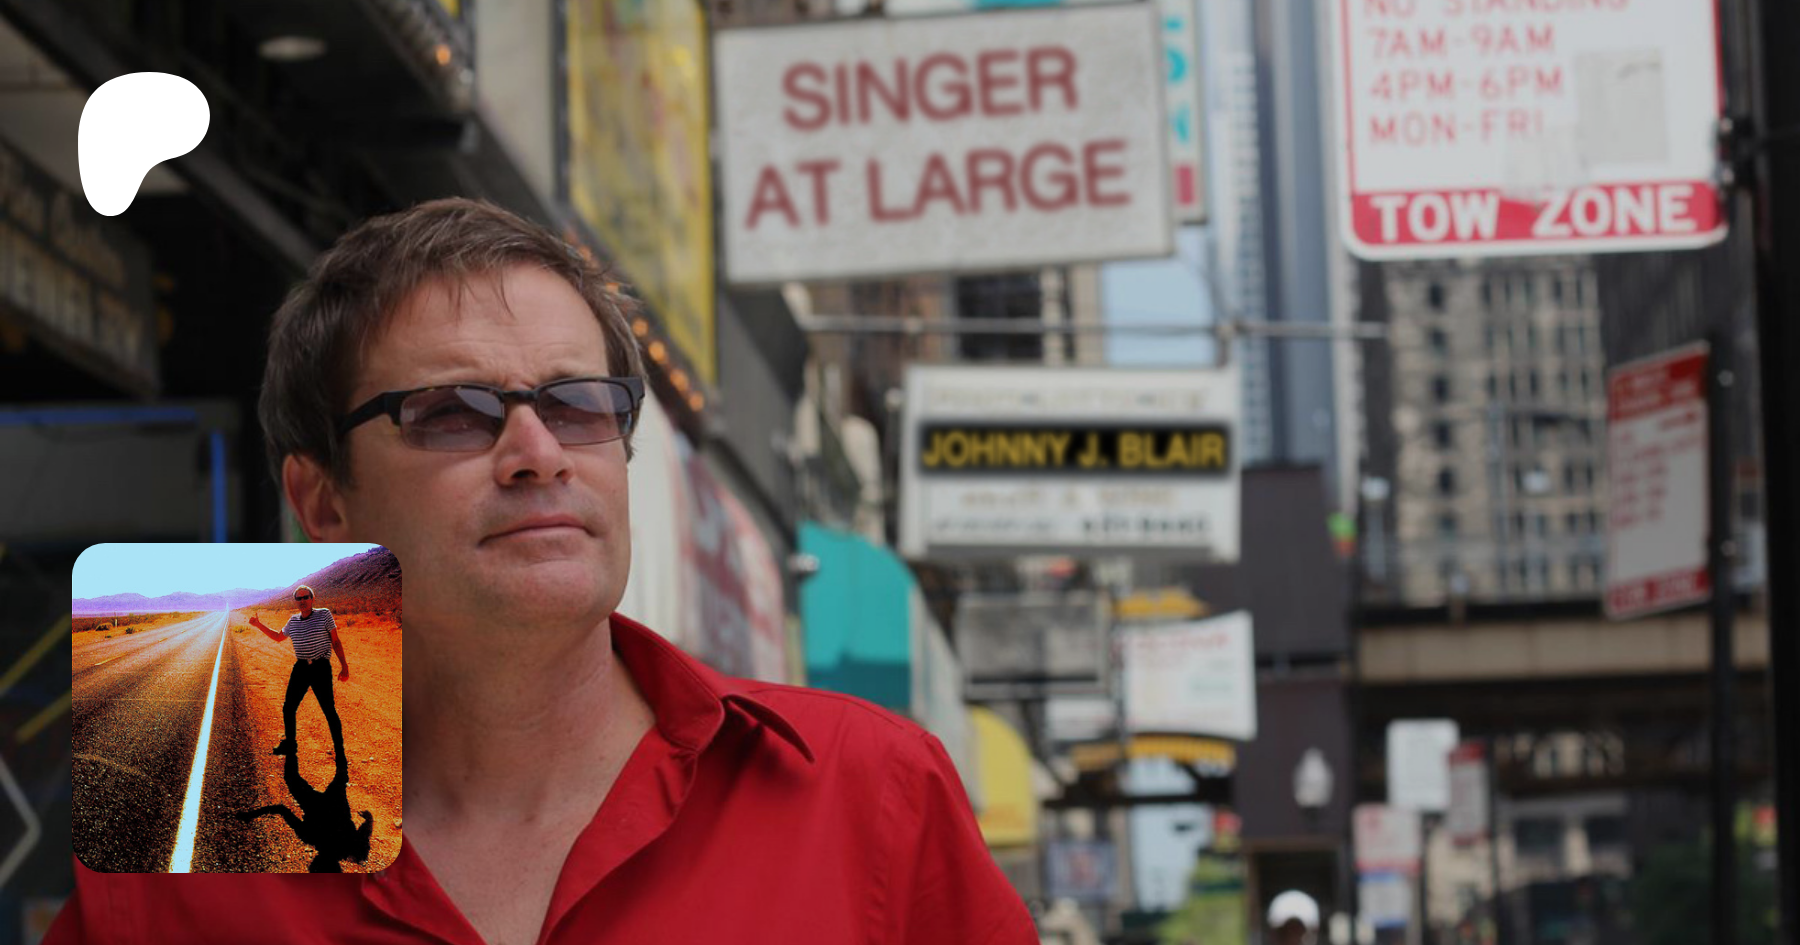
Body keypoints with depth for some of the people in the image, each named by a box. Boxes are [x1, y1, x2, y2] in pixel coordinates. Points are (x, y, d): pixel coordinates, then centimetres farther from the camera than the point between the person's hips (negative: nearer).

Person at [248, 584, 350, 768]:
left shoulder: (324, 615, -2)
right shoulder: (293, 621, 10)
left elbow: (335, 642, 0)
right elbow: (278, 637, 29)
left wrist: (344, 666, -6)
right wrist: (259, 625, 20)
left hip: (321, 669, -5)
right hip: (300, 668, 5)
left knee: (329, 711, -8)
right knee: (288, 708, 8)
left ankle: (340, 754, -2)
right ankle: (290, 744, 29)